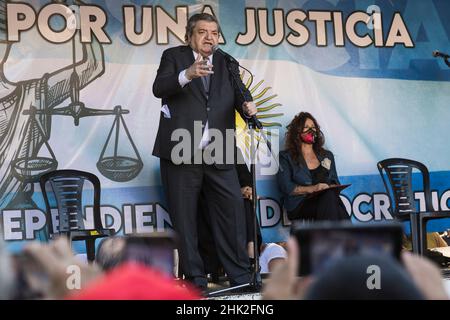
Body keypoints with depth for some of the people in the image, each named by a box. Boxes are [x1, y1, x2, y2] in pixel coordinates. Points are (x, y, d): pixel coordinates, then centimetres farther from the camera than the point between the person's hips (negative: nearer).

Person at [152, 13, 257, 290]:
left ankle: (240, 277, 6)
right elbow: (159, 88, -9)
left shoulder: (227, 64, 16)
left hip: (218, 154, 2)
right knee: (184, 218, 3)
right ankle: (195, 279, 12)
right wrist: (187, 74, -28)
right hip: (180, 153, -2)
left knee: (233, 209, -2)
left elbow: (239, 94, 5)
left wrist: (248, 106, -20)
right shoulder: (174, 56, 7)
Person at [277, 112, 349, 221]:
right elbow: (286, 187, -4)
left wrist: (333, 188, -3)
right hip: (299, 206, -4)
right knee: (329, 196, -33)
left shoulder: (327, 155, 24)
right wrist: (312, 189, -16)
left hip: (324, 203, 4)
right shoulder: (286, 157, 9)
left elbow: (335, 182, 22)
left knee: (331, 195, -34)